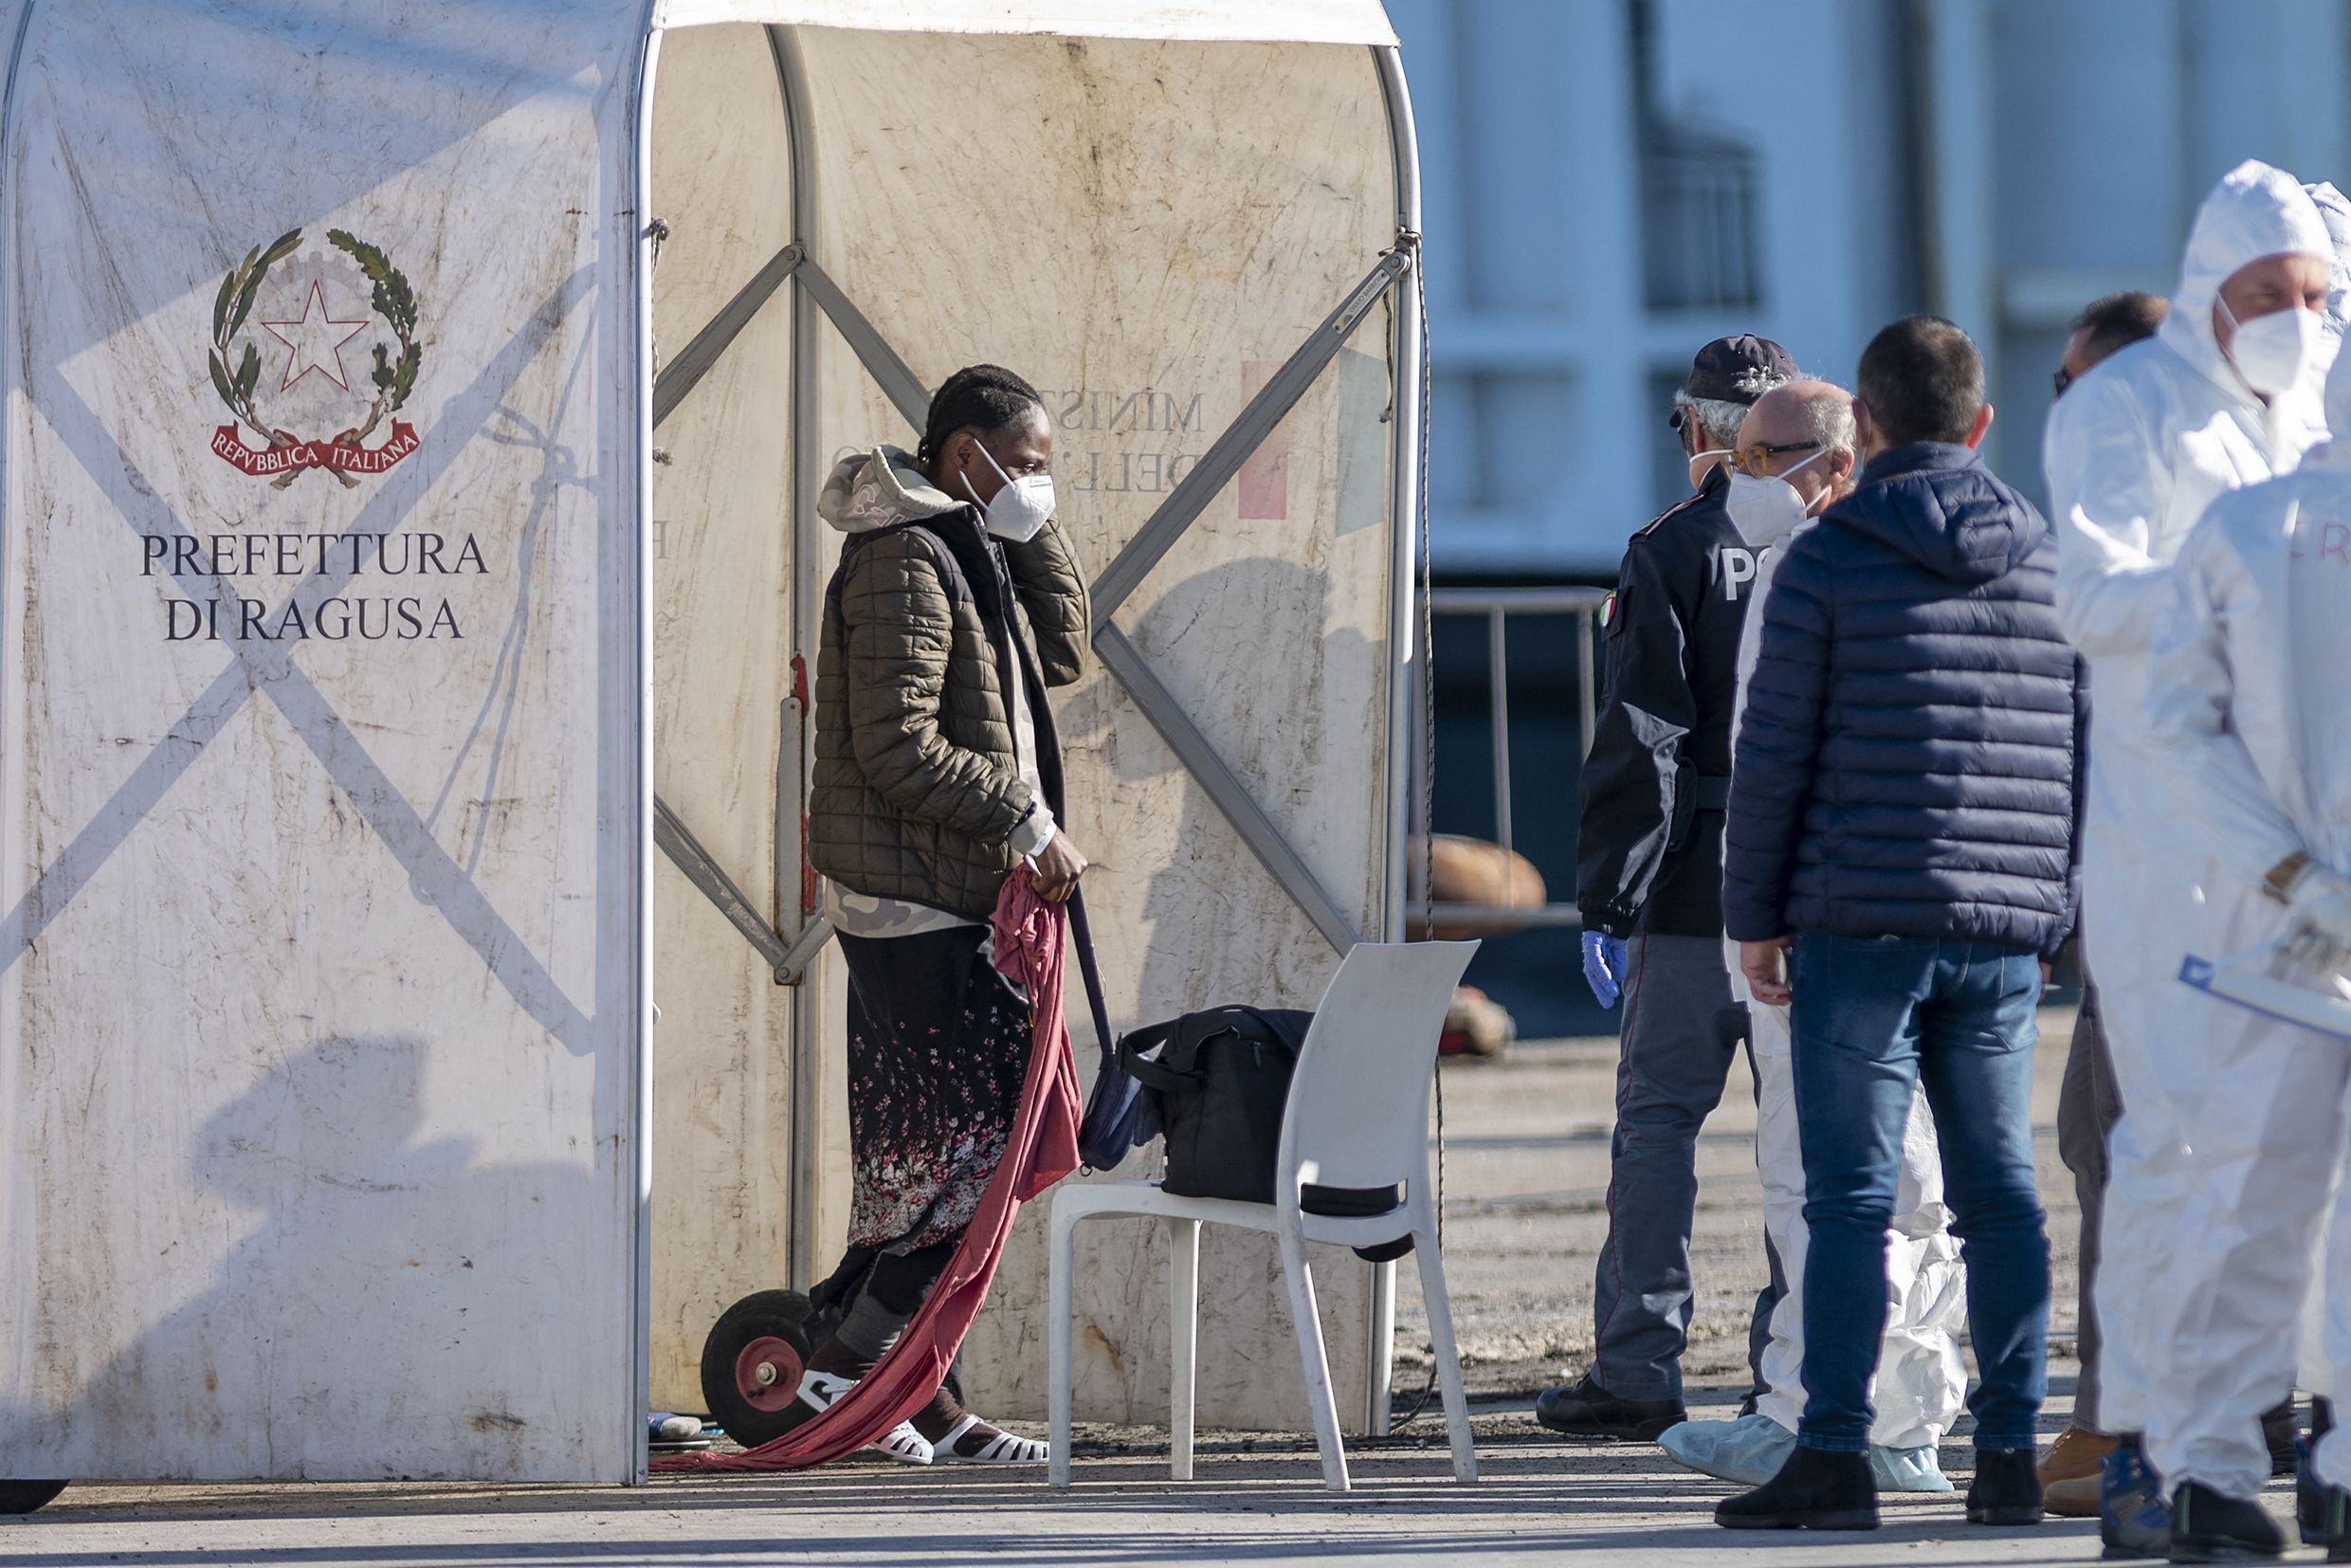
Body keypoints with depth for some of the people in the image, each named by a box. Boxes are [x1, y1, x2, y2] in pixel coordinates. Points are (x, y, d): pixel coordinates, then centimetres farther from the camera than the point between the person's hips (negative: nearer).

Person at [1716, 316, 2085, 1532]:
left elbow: (1772, 757, -5)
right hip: (2006, 930, 4)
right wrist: (2057, 907, 19)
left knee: (1850, 1196, -3)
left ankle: (1834, 1454, -7)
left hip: (1862, 926, -4)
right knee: (1999, 1193, 9)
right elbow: (2086, 752, 12)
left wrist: (1755, 916, 3)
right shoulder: (2047, 565, 10)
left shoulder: (1828, 562, -4)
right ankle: (2008, 1452, 7)